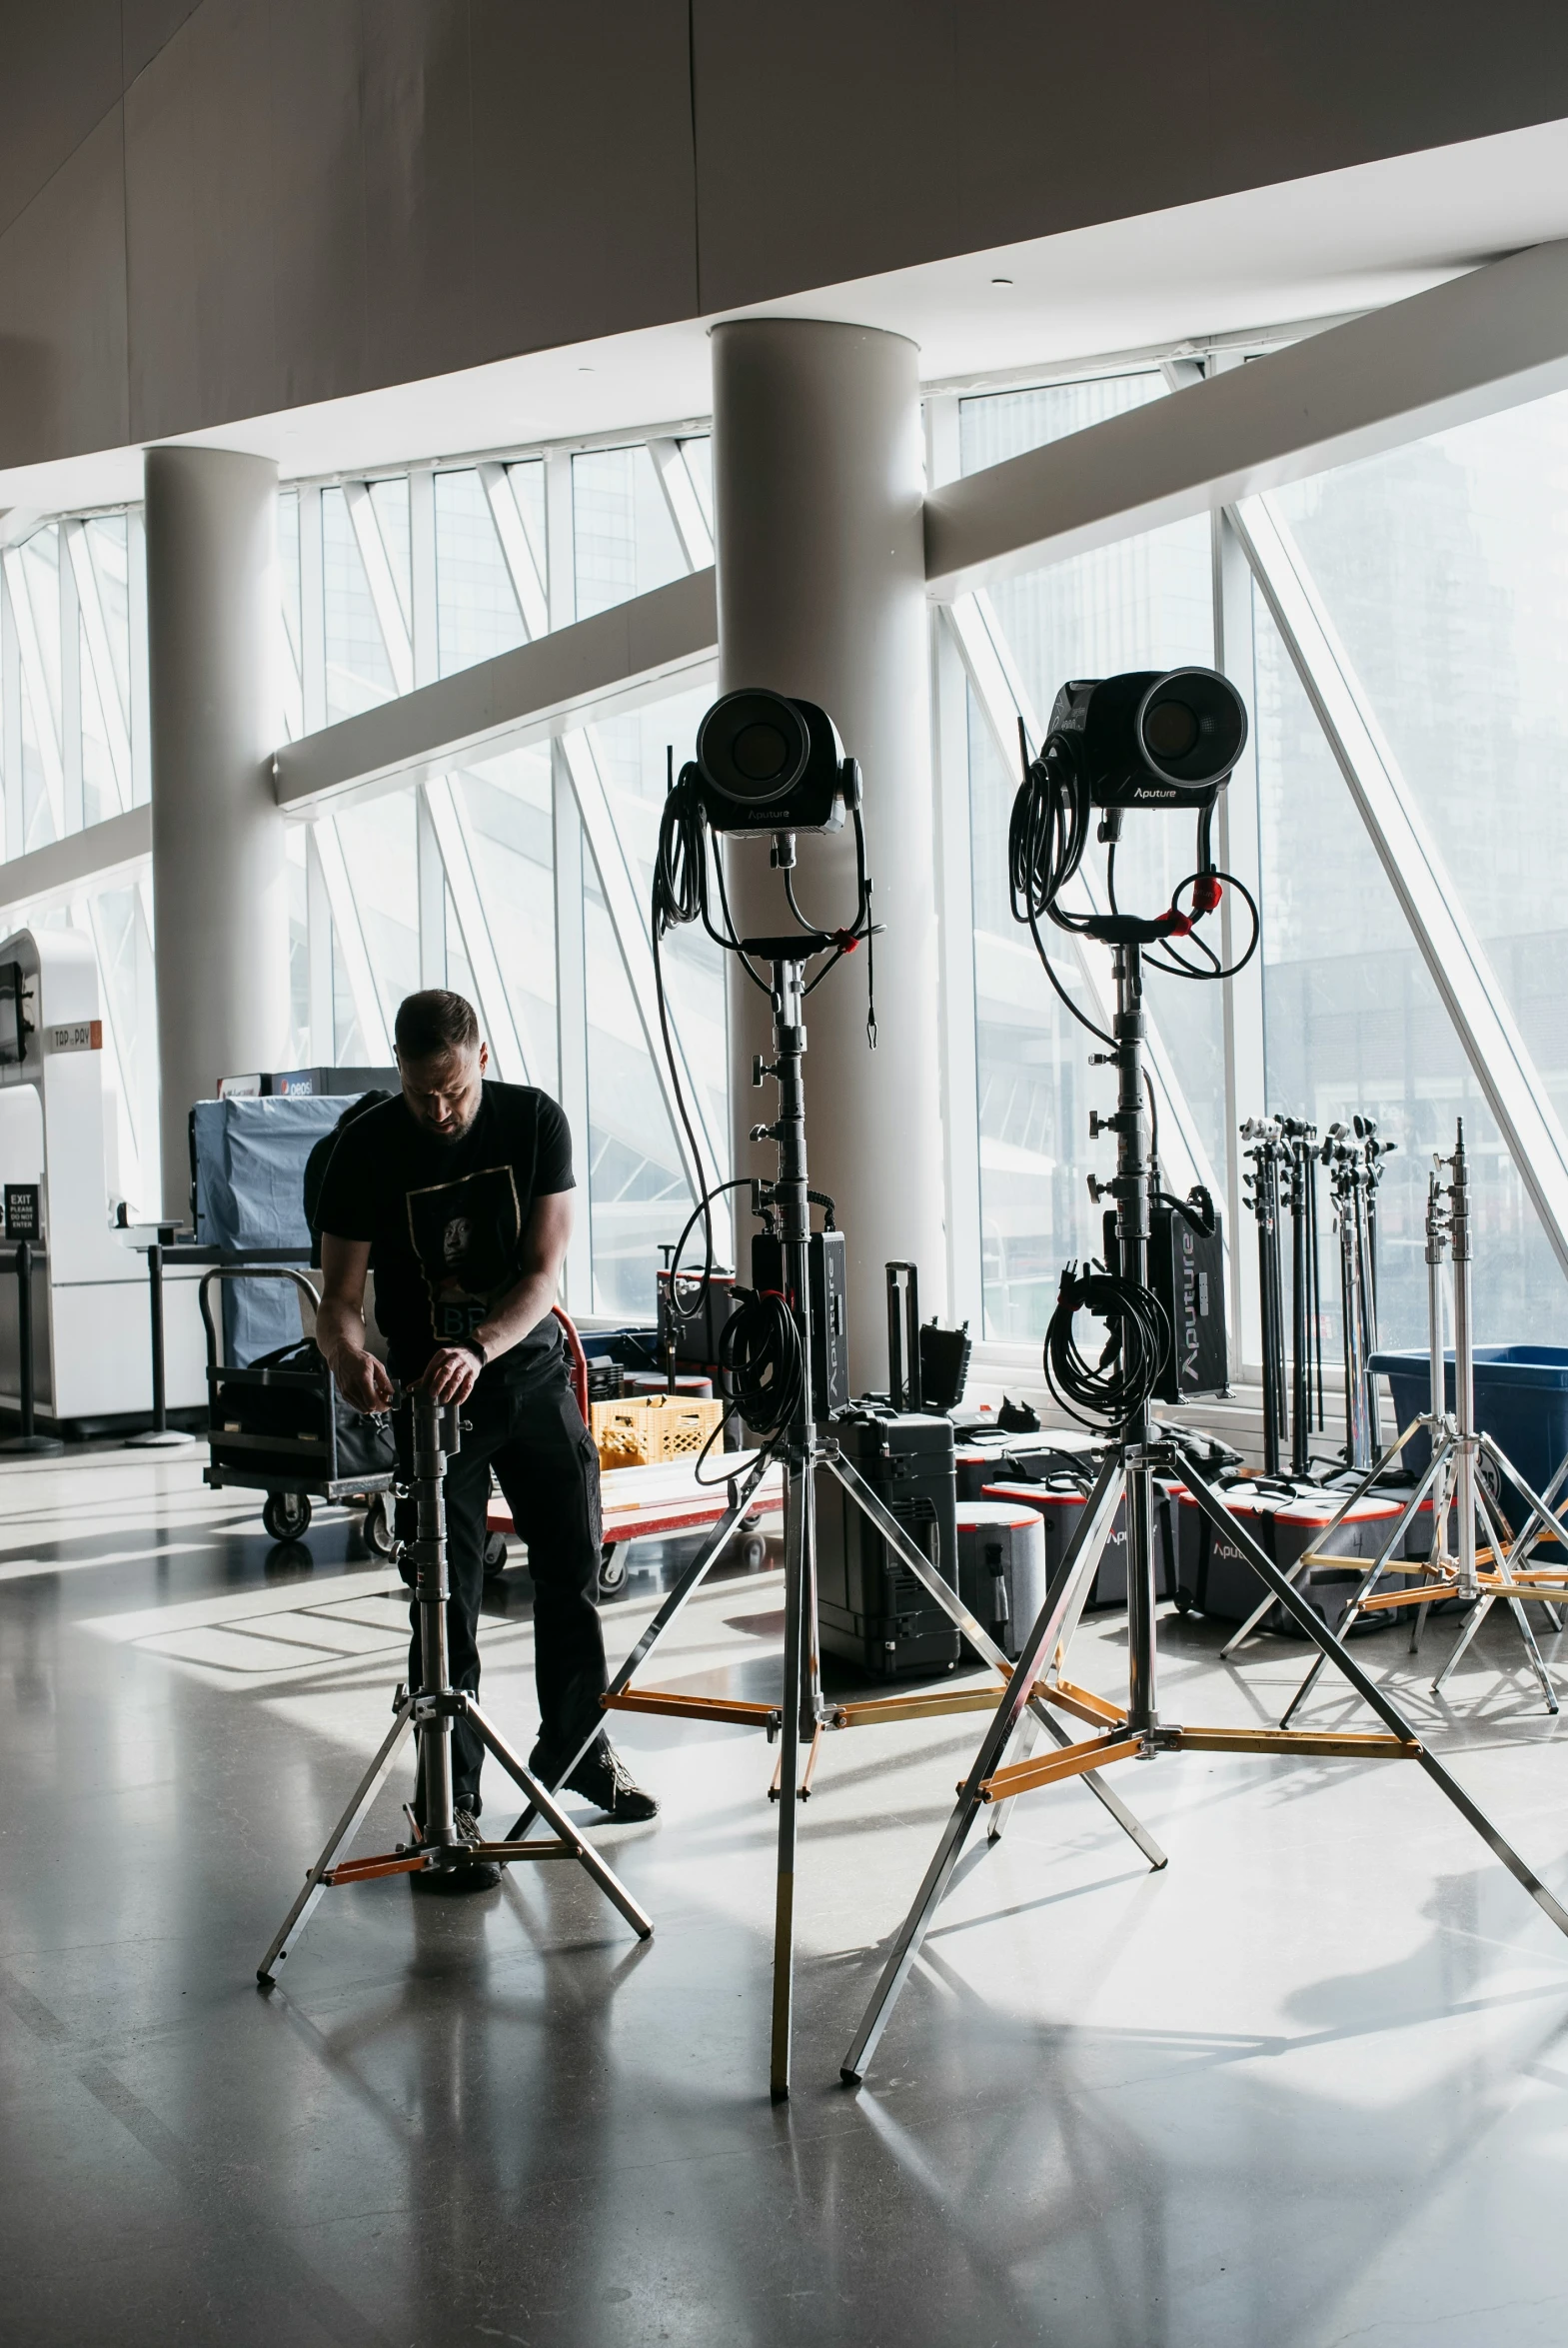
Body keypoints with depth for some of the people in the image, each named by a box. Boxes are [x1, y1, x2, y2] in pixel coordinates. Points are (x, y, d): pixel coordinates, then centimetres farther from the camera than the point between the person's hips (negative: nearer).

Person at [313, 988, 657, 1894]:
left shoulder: (535, 1121, -13)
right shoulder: (367, 1150, -16)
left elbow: (545, 1269, -19)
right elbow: (341, 1295, -16)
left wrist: (479, 1348, -36)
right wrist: (350, 1353, -39)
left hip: (532, 1371, 3)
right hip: (427, 1389, -2)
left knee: (574, 1567, 12)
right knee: (447, 1599, -7)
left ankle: (575, 1745, 34)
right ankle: (449, 1809, 2)